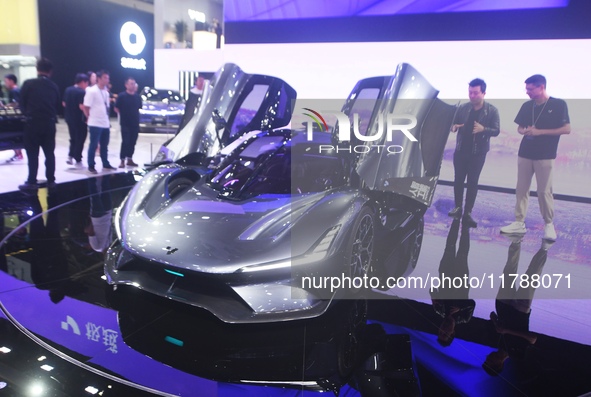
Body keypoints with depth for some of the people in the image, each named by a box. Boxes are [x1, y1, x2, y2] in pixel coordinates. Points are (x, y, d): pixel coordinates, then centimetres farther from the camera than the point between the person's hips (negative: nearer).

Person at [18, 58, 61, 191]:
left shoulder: (28, 84, -6)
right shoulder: (54, 87, 3)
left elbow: (22, 103, 1)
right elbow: (57, 105, 7)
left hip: (33, 123, -3)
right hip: (49, 123, 3)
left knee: (32, 154, 2)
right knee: (49, 153, 10)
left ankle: (32, 182, 4)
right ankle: (51, 181, 13)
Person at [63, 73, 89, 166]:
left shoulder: (68, 89, 7)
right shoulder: (82, 92, -17)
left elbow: (64, 104, 11)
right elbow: (82, 106, -24)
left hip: (69, 118, 7)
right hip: (80, 119, -7)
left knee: (73, 139, 20)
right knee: (80, 140, 3)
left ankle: (70, 156, 14)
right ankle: (78, 160, 8)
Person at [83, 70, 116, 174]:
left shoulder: (106, 92, 13)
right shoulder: (92, 91, -10)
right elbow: (85, 107, -10)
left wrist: (107, 120, 14)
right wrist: (91, 118, -3)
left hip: (105, 124, 7)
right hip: (95, 124, -7)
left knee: (104, 145, 14)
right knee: (93, 145, -1)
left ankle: (106, 164, 24)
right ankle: (91, 166, 7)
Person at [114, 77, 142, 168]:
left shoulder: (138, 97, 6)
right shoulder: (121, 96, -6)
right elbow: (116, 108, -1)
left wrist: (135, 116, 8)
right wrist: (124, 115, 2)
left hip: (135, 123, 4)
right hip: (125, 123, -4)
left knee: (132, 142, 9)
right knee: (125, 142, -6)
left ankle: (130, 159, 19)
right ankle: (122, 161, -1)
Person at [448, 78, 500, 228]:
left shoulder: (492, 111, -5)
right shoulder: (463, 108, 2)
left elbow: (496, 130, -7)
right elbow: (453, 124, 6)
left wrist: (483, 129, -26)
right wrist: (454, 127, -19)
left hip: (478, 153, -2)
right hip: (460, 150, 3)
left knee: (473, 182, 2)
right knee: (458, 179, 8)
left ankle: (468, 213, 8)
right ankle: (458, 207, 22)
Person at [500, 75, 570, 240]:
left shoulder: (559, 104, -6)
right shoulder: (526, 106, 8)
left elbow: (566, 129, -10)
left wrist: (540, 131, -18)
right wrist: (525, 131, -9)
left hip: (545, 156, -4)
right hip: (524, 154, 5)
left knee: (544, 191, 0)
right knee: (521, 189, 5)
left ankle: (549, 224, 16)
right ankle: (519, 223, 12)